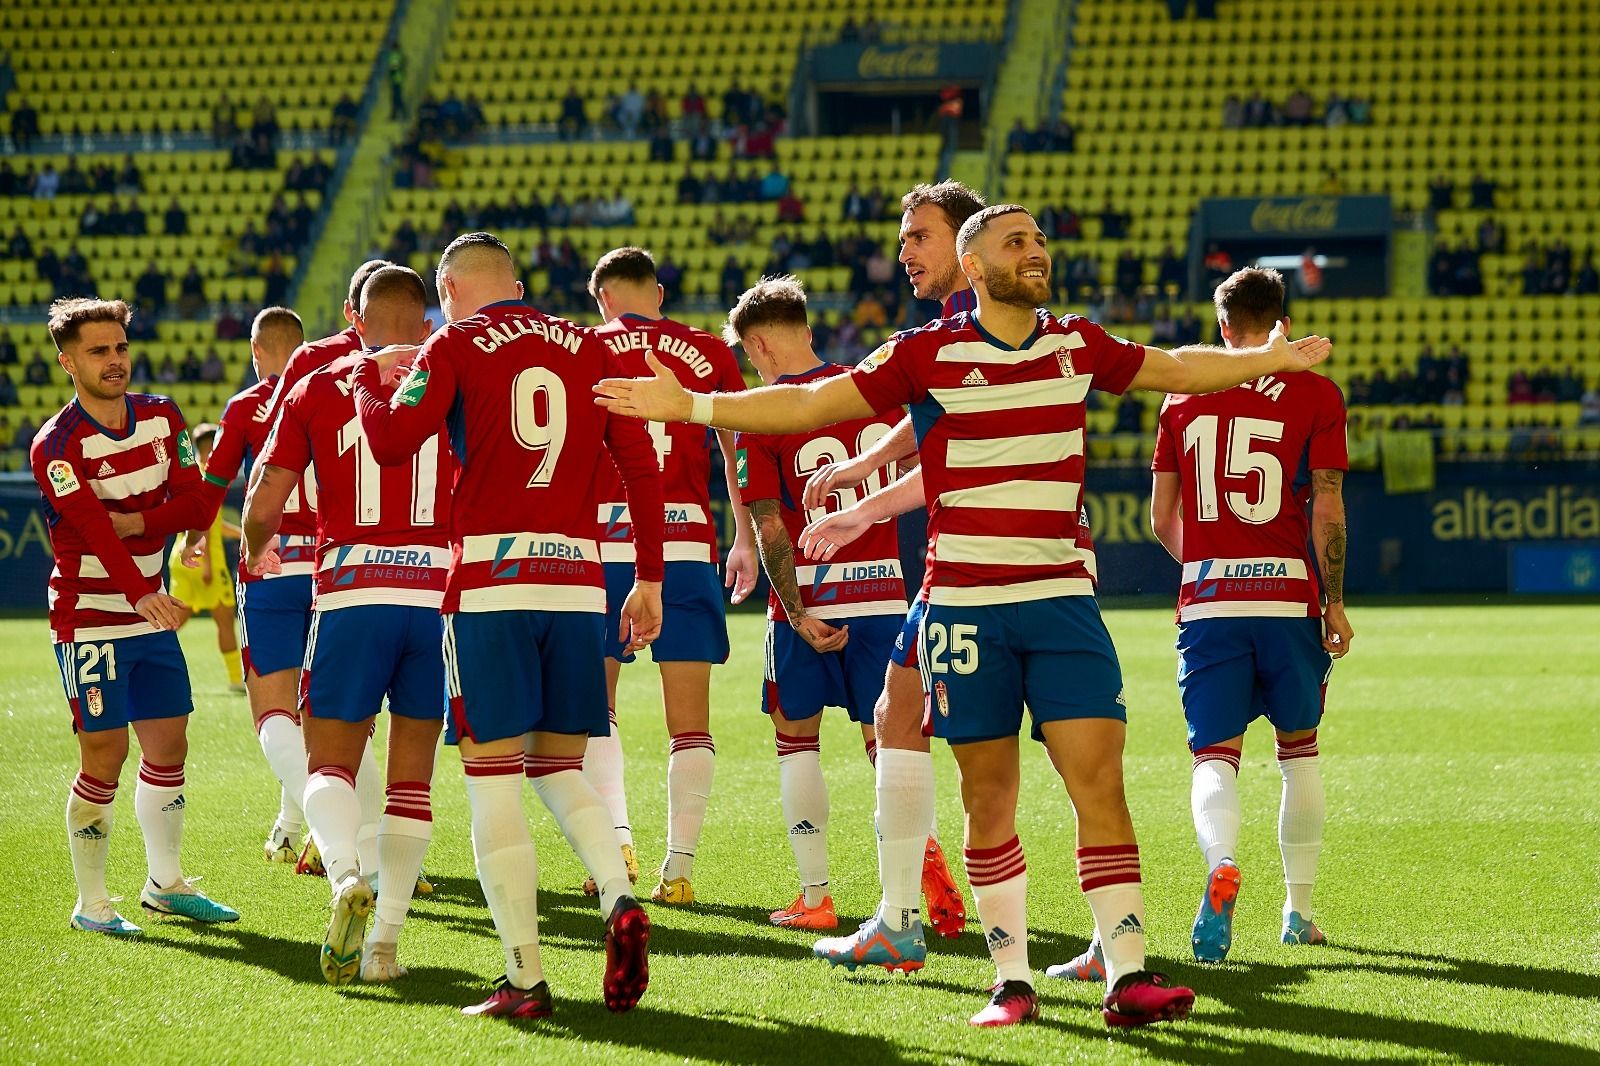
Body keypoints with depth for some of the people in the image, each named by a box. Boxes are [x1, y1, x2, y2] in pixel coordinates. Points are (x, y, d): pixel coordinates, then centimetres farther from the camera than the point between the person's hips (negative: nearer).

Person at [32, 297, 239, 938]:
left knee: (168, 746, 10)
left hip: (150, 610, 6)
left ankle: (164, 885, 24)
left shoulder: (163, 418, 4)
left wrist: (136, 522, -21)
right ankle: (91, 904, 4)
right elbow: (93, 530, -31)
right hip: (89, 616, -6)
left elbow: (192, 500, -1)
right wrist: (139, 595, -46)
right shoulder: (56, 446, -16)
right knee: (104, 756, -7)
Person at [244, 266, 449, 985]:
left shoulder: (317, 390, 6)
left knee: (330, 763, 6)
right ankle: (385, 940, 6)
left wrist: (256, 551, 26)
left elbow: (262, 505, 5)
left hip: (351, 592, -1)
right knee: (412, 776, 10)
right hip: (439, 592, 1)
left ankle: (346, 873, -25)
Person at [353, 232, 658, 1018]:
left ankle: (525, 977, -6)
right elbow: (640, 465, 9)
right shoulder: (588, 348, 14)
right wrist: (649, 579, 14)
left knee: (493, 781, 0)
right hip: (578, 580, 4)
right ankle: (620, 900, -10)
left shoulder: (457, 344, 3)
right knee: (561, 769, 16)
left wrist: (368, 384, 11)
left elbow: (393, 442, -9)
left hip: (491, 582, -4)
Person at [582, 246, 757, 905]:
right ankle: (679, 867, 1)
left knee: (596, 704, 14)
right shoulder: (709, 353, 8)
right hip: (688, 543, 1)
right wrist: (745, 541, 23)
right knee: (690, 719, 4)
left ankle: (616, 838, -1)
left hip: (604, 544, -1)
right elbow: (737, 453, 13)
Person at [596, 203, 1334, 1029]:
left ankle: (1127, 977, -9)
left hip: (1062, 597, 2)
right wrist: (688, 405, -7)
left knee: (1100, 780, -8)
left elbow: (1176, 369, 26)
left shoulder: (1078, 346, 8)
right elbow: (809, 404, -1)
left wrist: (1269, 359, 25)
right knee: (990, 797, 3)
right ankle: (1012, 981, 12)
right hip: (964, 604, -2)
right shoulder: (928, 354, -2)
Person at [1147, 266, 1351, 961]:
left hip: (1207, 602, 1)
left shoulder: (1183, 396, 8)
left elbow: (1161, 519, 11)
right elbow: (1327, 510, -5)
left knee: (1215, 754, -1)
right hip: (1290, 595, -1)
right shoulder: (1316, 395, 1)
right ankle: (1300, 911, 22)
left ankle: (1221, 861, -33)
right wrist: (1334, 602, 4)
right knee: (1299, 747, 17)